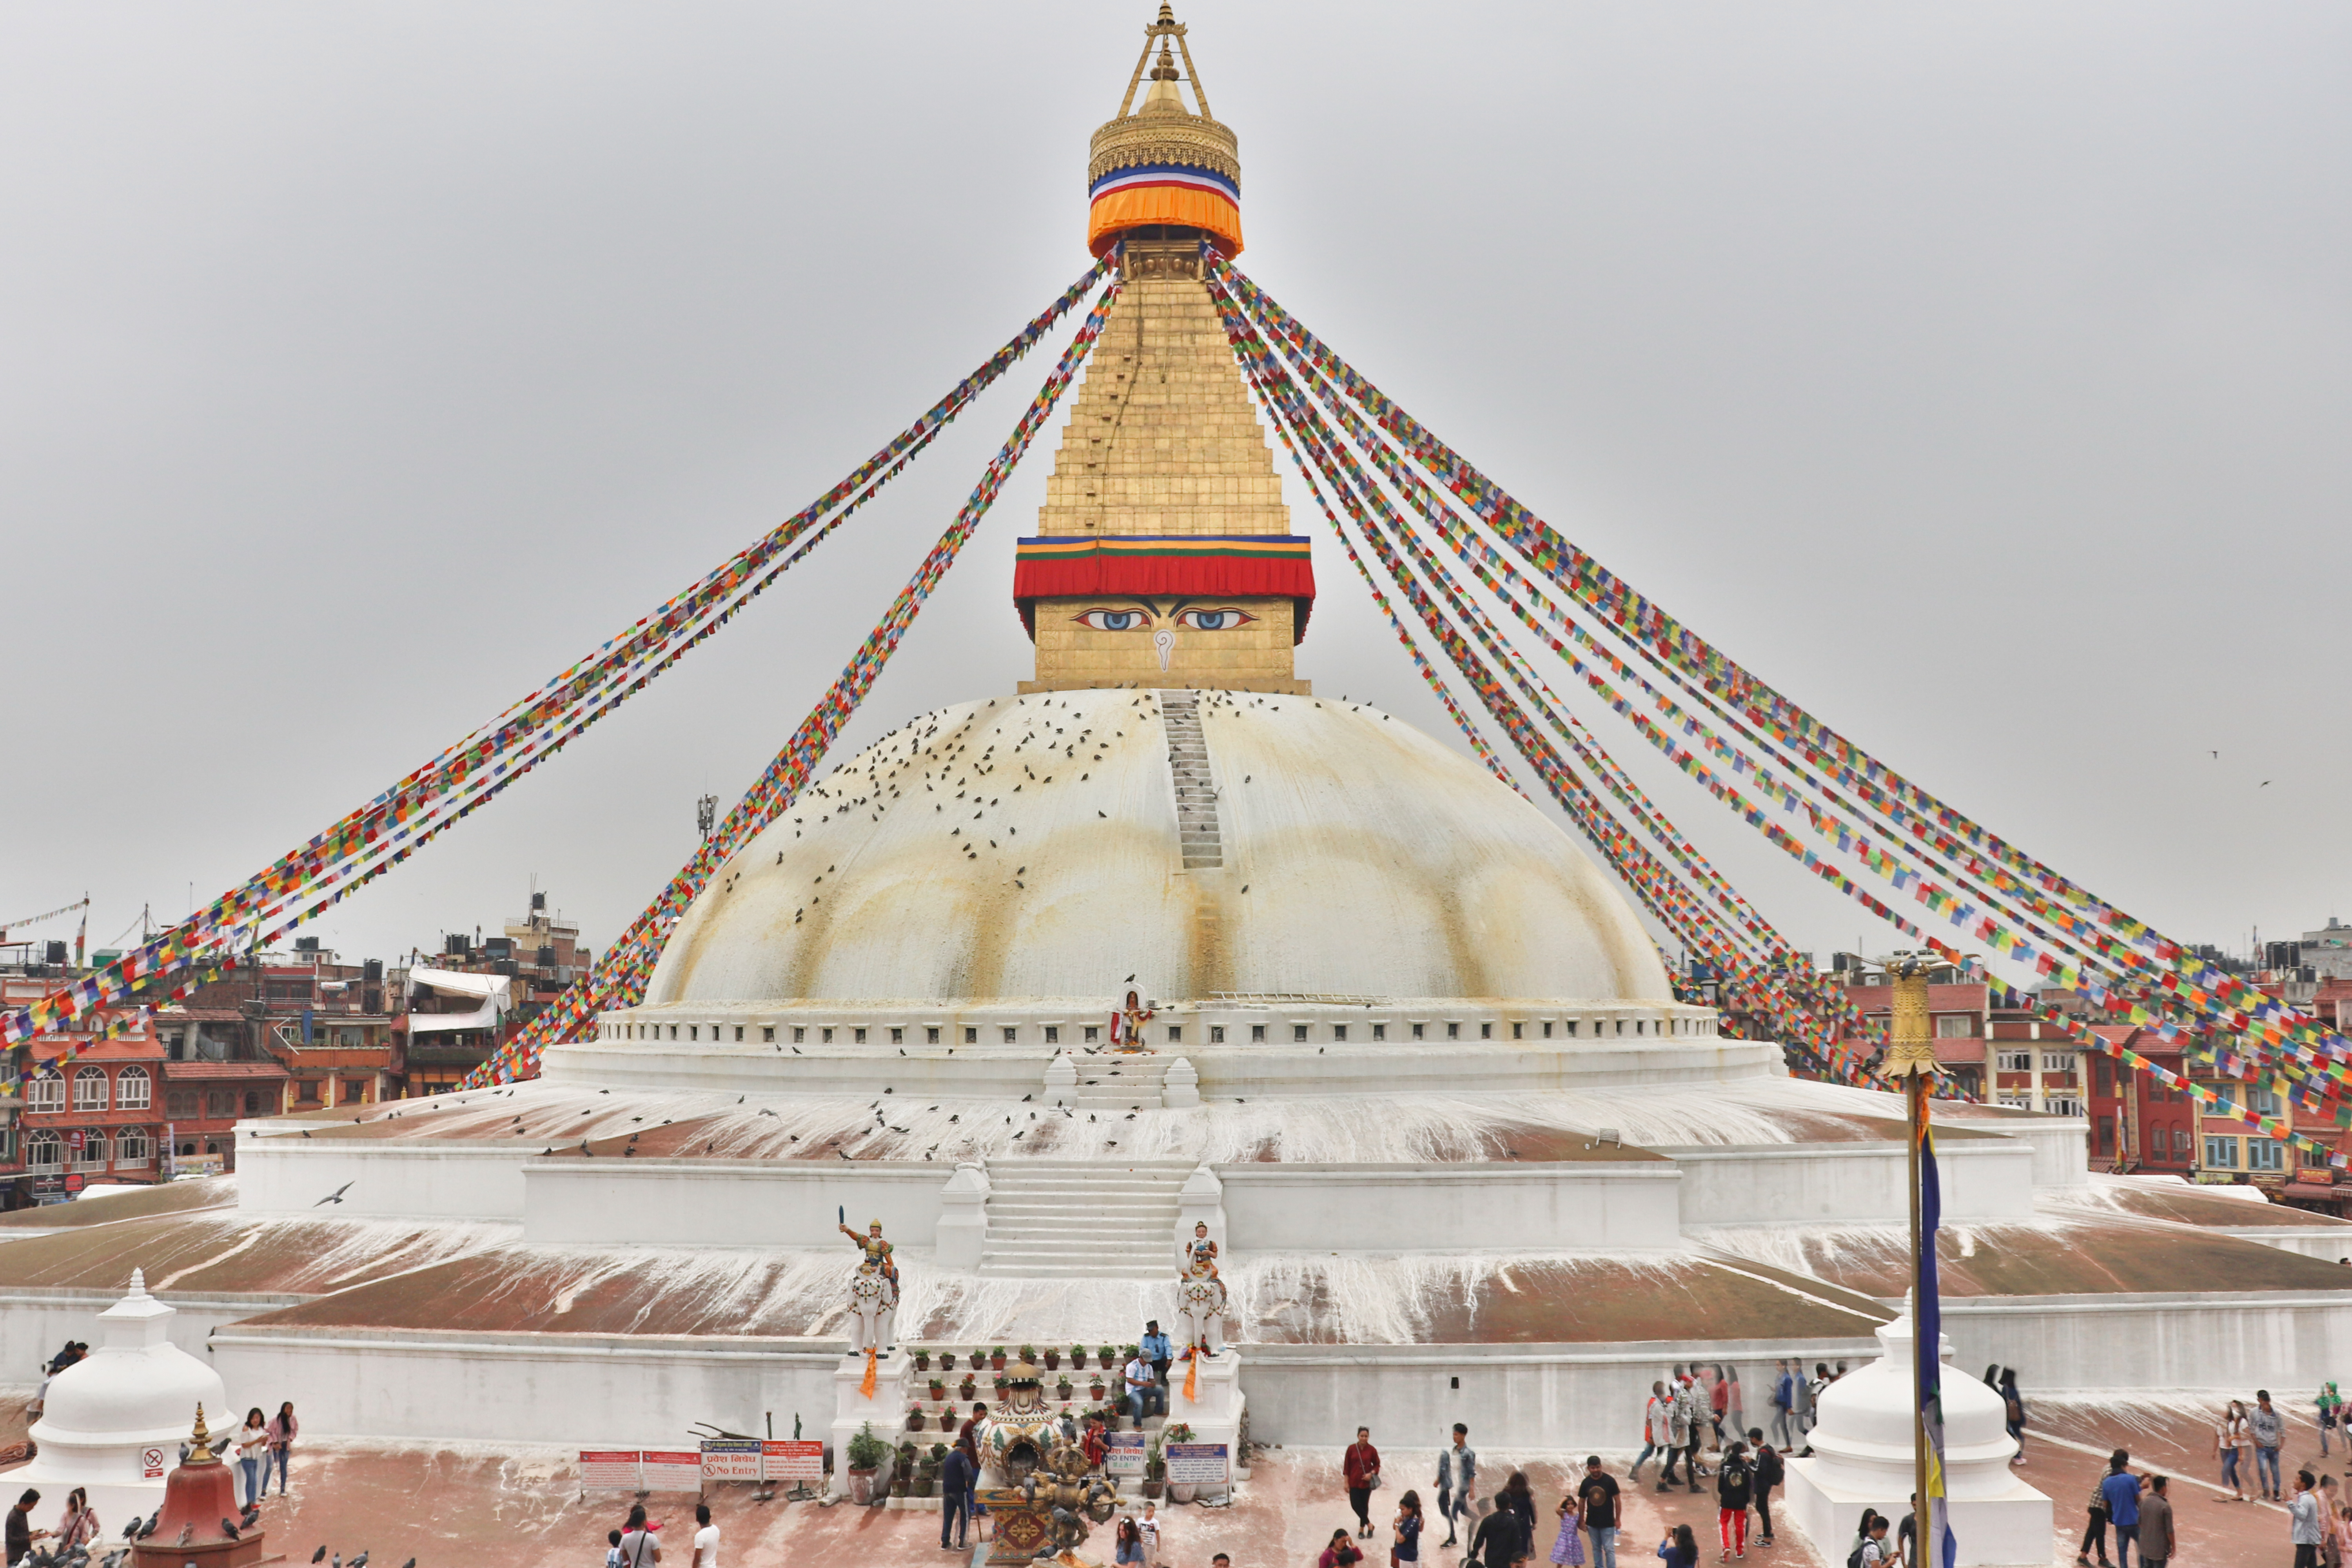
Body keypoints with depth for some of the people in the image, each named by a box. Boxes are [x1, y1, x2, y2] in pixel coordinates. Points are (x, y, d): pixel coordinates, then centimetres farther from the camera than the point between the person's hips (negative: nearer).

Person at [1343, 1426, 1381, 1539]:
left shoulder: (1372, 1450, -6)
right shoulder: (1352, 1449, -5)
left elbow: (1377, 1465, 5)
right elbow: (1347, 1466, 0)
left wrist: (1372, 1473, -14)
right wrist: (1346, 1482, -2)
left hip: (1366, 1483, 0)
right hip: (1354, 1483, 0)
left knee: (1364, 1506, 8)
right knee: (1355, 1505, -7)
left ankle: (1362, 1528, 23)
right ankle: (1369, 1524, 10)